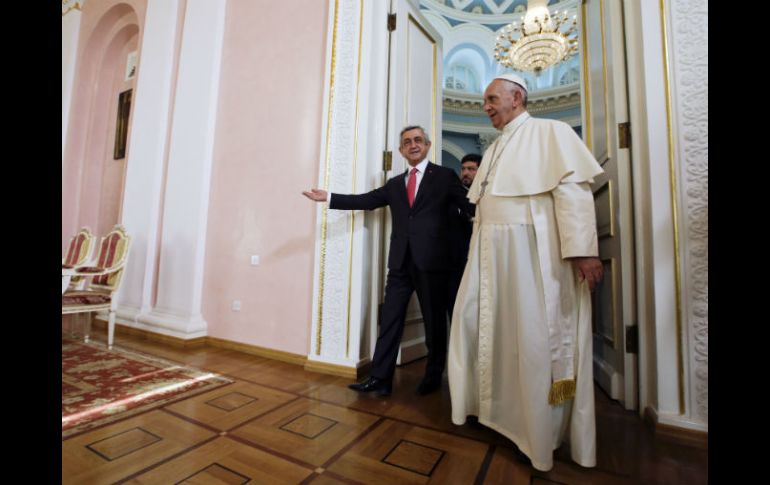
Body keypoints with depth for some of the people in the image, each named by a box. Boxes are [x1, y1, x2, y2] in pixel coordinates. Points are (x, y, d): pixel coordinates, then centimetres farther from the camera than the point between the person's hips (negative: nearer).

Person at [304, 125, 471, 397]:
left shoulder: (445, 176, 5)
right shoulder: (395, 184, 17)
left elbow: (470, 204, -2)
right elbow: (367, 200, 10)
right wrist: (328, 198, 5)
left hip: (431, 260, -3)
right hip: (400, 261, 4)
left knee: (434, 321, 9)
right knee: (390, 320, 3)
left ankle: (433, 377, 28)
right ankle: (380, 378, 12)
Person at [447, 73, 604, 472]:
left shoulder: (549, 132, 1)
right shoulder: (494, 149, 22)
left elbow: (573, 190, -11)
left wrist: (583, 250, -20)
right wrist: (478, 251, 16)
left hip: (531, 249, -7)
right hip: (490, 251, 8)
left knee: (536, 335, 1)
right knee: (476, 323, 9)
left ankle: (543, 427, 21)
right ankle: (484, 399, 29)